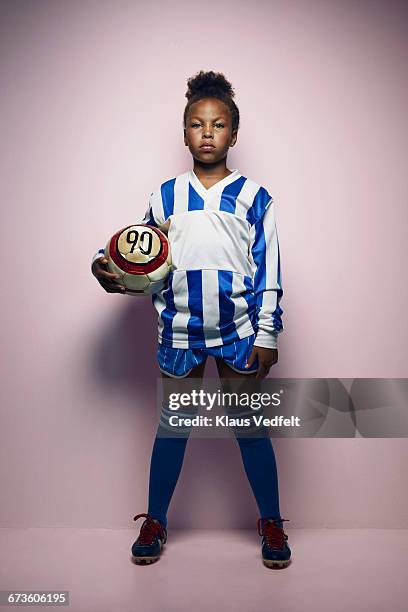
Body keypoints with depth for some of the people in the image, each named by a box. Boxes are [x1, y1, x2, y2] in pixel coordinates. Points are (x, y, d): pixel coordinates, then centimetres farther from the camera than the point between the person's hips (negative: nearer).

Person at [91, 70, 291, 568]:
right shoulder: (165, 196, 6)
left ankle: (271, 523, 26)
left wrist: (267, 335, -4)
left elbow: (268, 271, -1)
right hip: (179, 333, 2)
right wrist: (108, 268, -7)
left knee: (250, 426, 7)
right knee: (172, 425, 12)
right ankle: (155, 522, 29)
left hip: (239, 332, -1)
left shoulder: (254, 197, 1)